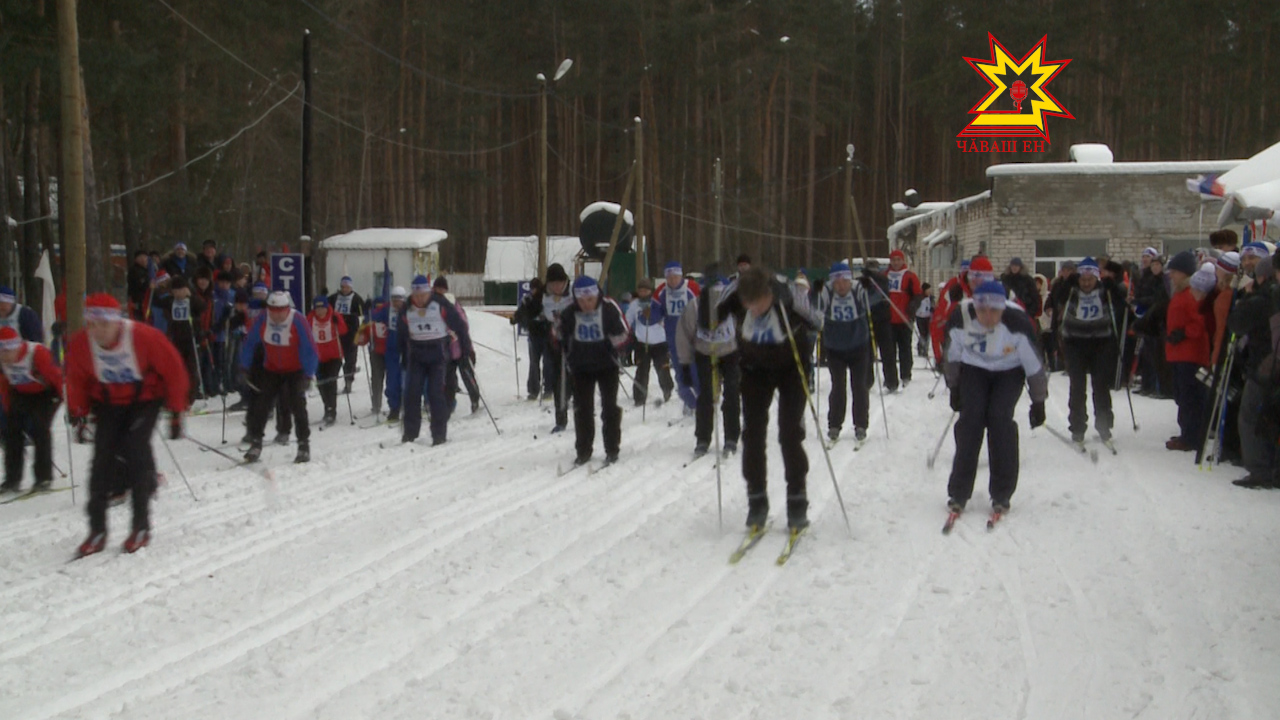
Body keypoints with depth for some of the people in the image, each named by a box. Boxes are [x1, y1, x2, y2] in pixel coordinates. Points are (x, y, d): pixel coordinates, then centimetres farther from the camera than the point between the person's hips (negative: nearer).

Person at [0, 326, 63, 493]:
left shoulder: (37, 353, -32)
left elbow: (55, 376, -24)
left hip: (47, 392, -6)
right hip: (22, 394, 6)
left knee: (40, 429, -20)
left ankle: (44, 478, -11)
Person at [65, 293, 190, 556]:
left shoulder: (144, 337, -27)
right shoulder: (80, 345, -17)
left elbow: (173, 371, -15)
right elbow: (77, 381, 4)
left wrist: (176, 412, -11)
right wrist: (78, 413, 0)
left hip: (145, 398, -3)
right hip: (108, 402, 3)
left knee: (135, 451, -18)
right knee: (103, 457, -9)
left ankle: (142, 527, -6)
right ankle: (97, 530, -2)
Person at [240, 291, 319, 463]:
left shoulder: (298, 321, -25)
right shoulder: (262, 320, -15)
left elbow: (309, 349, -22)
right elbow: (250, 343, -1)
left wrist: (308, 375, -26)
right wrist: (244, 368, 2)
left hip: (295, 371, -4)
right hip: (271, 370, 4)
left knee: (297, 406, -14)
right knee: (259, 405, -2)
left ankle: (304, 446, -4)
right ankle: (255, 444, 10)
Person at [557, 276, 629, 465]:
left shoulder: (609, 308, -15)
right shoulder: (569, 313, -10)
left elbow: (622, 333, -7)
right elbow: (561, 334, 8)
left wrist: (610, 343, -20)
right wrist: (567, 352, -2)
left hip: (607, 365, -2)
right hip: (581, 367, 2)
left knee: (610, 407, 1)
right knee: (582, 408, 5)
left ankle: (612, 449, 11)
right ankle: (583, 451, 14)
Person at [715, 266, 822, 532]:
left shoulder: (789, 299, -35)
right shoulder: (733, 294, -29)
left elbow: (818, 324, -17)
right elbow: (712, 321, -9)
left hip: (791, 367, -3)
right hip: (755, 367, 3)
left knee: (790, 434, -7)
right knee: (752, 434, 0)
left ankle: (797, 502, 4)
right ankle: (756, 501, 11)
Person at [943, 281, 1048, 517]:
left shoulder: (1018, 322, -33)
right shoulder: (960, 317, -27)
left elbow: (1034, 363, -18)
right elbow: (952, 355, -6)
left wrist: (1038, 402, -10)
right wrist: (954, 388, 5)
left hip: (1009, 372, -2)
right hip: (974, 370, 2)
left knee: (1000, 418, -18)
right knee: (970, 418, -14)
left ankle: (1002, 495, -5)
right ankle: (958, 493, -5)